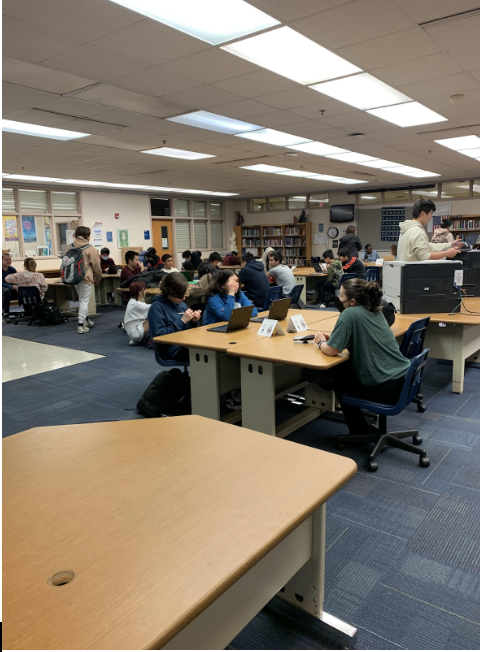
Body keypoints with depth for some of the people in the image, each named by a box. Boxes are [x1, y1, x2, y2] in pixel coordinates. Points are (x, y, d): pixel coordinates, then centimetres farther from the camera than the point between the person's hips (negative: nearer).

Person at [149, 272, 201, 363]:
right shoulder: (157, 307, -5)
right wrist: (182, 321, -14)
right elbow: (159, 336, -13)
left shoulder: (182, 305, 15)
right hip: (173, 349, -7)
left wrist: (194, 321, 1)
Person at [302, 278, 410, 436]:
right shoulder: (375, 311, 9)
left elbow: (331, 350, -15)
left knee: (335, 374, 13)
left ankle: (359, 431, 28)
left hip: (385, 389, -8)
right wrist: (329, 337, 14)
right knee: (345, 367, 22)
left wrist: (321, 342, 7)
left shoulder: (350, 314, -16)